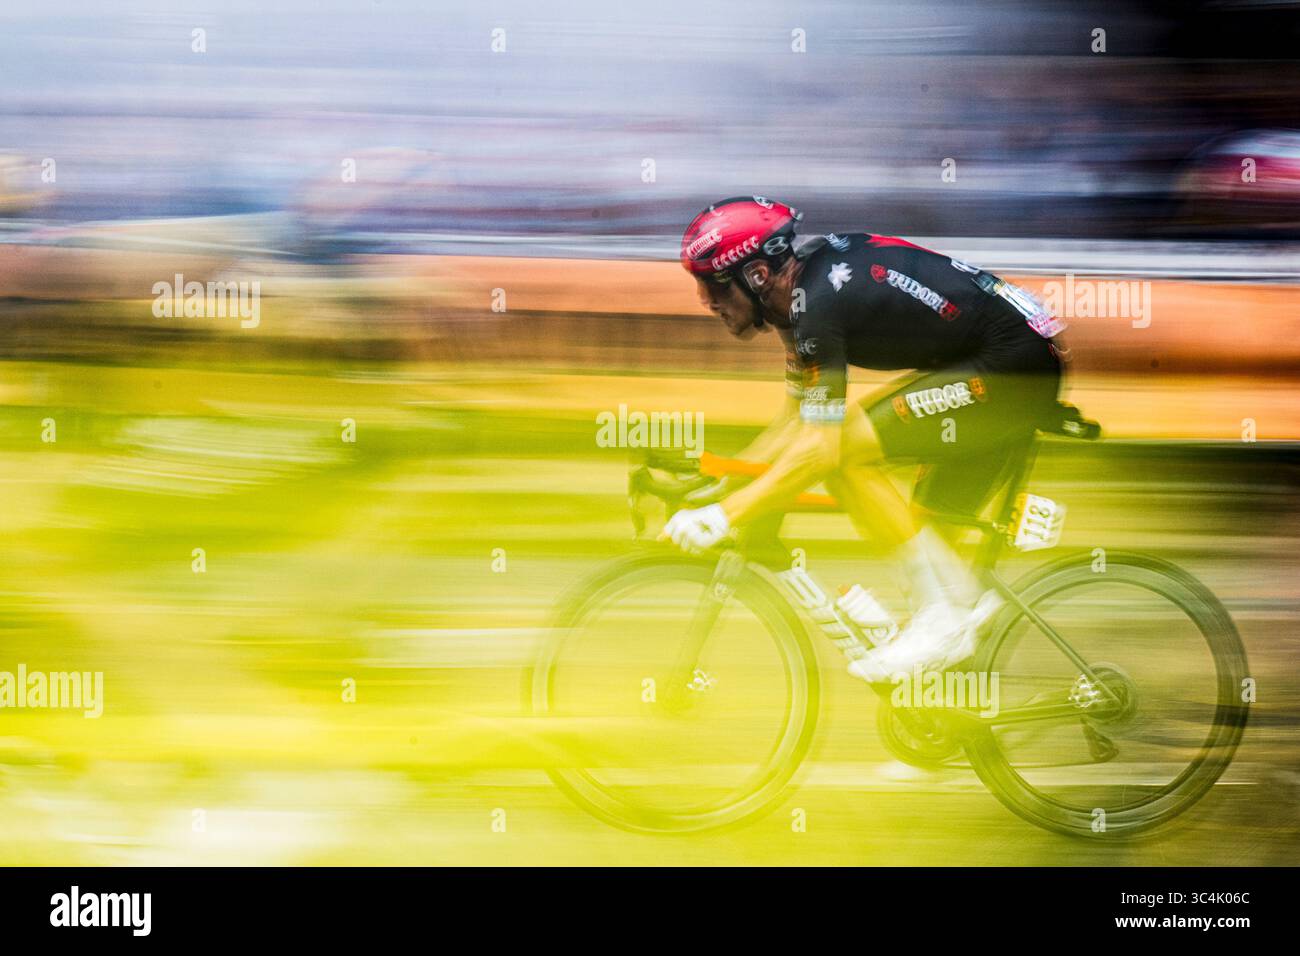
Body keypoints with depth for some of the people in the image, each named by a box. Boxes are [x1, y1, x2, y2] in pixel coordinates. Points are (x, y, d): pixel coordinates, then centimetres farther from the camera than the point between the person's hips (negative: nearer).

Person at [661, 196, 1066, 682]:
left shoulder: (821, 301, -21)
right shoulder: (802, 287, 8)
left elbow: (819, 447, -25)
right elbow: (792, 424, 14)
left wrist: (721, 515, -26)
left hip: (1017, 368, -10)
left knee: (845, 447, -16)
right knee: (921, 528, 11)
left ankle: (945, 613, -10)